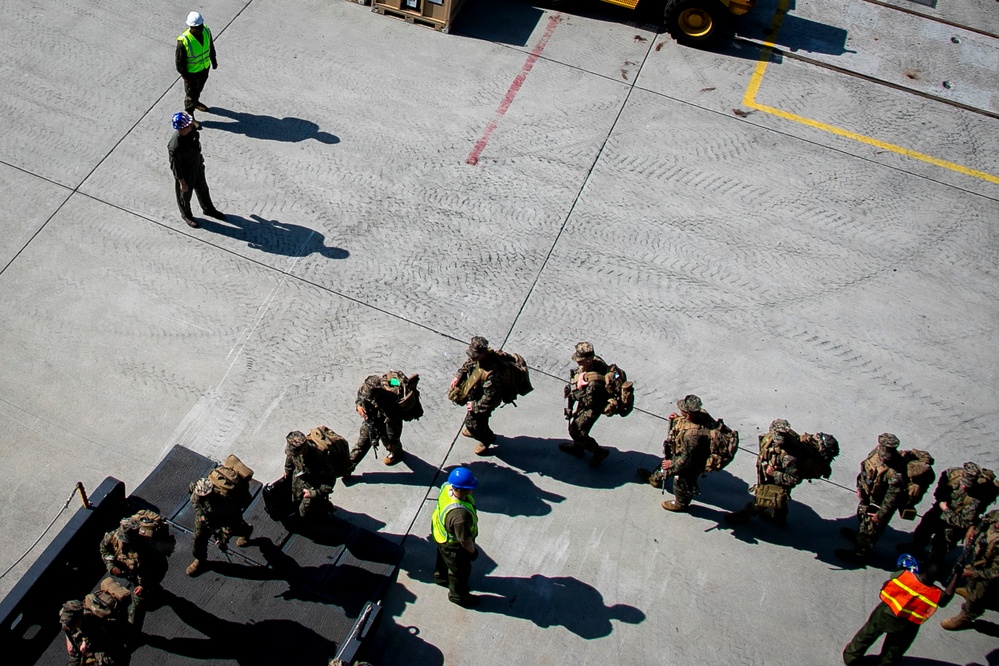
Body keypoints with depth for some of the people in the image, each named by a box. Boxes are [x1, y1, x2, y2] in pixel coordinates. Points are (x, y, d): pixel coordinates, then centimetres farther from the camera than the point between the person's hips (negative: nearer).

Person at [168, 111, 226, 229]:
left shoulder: (192, 129, -20)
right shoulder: (175, 147, -40)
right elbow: (176, 166, -26)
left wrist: (200, 157, 18)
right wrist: (182, 182, -15)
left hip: (198, 167, 7)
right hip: (185, 174, -6)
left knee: (203, 189, 29)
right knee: (185, 195, 22)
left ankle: (208, 209, 56)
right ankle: (186, 215, 49)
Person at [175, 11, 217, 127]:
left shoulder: (206, 31, -17)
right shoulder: (183, 40, -35)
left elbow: (210, 46, 4)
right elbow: (179, 60, -23)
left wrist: (213, 60, 15)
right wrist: (184, 75, -16)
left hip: (205, 68, 6)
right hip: (191, 72, -6)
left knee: (199, 88, 31)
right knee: (191, 93, 15)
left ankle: (195, 102, 61)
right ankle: (189, 115, 36)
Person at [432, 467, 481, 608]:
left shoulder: (447, 487, -27)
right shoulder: (460, 514, -48)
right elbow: (465, 539, -33)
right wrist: (472, 551, -11)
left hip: (440, 530, 7)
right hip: (453, 544, -7)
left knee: (443, 557, 37)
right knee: (460, 570, 23)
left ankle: (441, 577, 66)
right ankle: (458, 595, 50)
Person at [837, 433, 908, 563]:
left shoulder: (896, 473, -41)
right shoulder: (877, 451, -21)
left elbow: (892, 498, -28)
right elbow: (865, 468, 0)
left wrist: (881, 515, -17)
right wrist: (859, 487, 9)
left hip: (880, 503, -7)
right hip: (867, 495, 7)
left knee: (870, 529, 16)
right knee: (862, 516, 33)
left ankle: (860, 553, 39)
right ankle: (859, 534, 62)